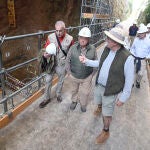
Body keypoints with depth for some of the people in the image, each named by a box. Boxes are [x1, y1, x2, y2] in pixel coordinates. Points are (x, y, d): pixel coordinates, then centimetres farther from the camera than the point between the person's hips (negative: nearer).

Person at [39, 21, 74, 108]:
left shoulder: (69, 39, -13)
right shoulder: (51, 37, -12)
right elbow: (46, 48, -2)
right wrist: (45, 54, -25)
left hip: (62, 65, 0)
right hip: (52, 63, 1)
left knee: (61, 80, 19)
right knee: (48, 80, 8)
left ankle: (58, 94, 46)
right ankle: (47, 98, 27)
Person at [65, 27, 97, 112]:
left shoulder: (93, 49, -11)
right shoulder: (73, 48, -12)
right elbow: (68, 61, -2)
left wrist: (93, 73, -1)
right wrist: (69, 72, -3)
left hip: (87, 77, 0)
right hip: (74, 76, 1)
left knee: (85, 92, 15)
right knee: (75, 90, 24)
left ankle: (83, 104, 44)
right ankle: (74, 101, 53)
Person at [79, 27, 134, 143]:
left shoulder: (127, 58, -28)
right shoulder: (107, 49, -8)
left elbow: (129, 80, -19)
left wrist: (123, 98, -13)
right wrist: (86, 61, 0)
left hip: (110, 91, -6)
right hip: (98, 85, 6)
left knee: (107, 114, 13)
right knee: (98, 102, 33)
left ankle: (106, 132, 41)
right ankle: (99, 108, 69)